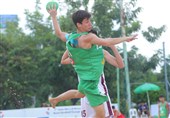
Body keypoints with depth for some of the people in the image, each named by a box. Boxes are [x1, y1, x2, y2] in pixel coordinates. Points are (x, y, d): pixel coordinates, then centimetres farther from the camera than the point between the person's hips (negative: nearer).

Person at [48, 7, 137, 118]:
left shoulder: (70, 38, 3)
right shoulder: (87, 38, -22)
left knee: (81, 93, 42)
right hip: (90, 82, -10)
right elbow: (107, 42, -22)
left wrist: (54, 17, 33)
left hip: (85, 79, 10)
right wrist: (126, 38, -11)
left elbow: (59, 33, 22)